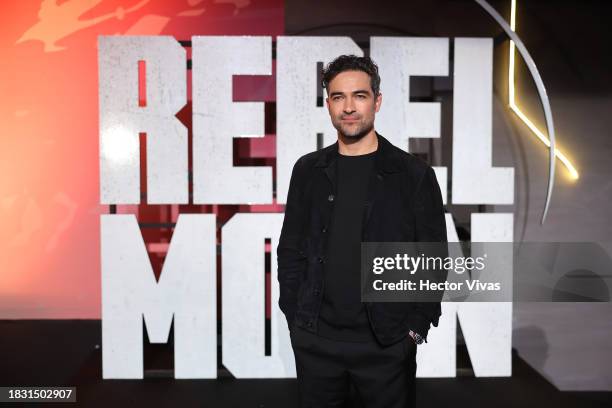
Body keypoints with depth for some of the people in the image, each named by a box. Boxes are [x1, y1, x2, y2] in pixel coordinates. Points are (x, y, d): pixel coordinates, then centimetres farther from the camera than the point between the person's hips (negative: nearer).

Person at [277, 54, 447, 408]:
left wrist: (416, 328, -5)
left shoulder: (415, 174, -5)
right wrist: (294, 316, 3)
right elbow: (291, 250, 6)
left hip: (388, 343, -2)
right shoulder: (307, 170, 3)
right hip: (314, 339, 2)